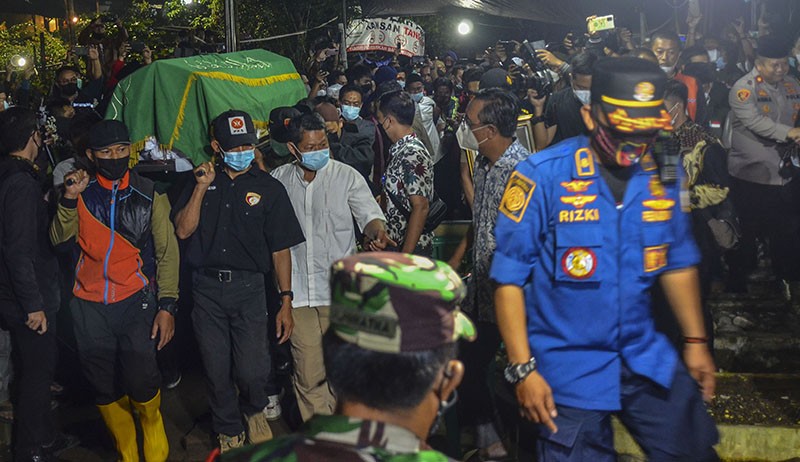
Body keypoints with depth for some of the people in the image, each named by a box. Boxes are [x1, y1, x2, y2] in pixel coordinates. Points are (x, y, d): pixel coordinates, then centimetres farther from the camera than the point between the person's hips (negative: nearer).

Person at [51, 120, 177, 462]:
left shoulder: (149, 195, 3)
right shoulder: (82, 192, 7)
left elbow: (167, 252, 2)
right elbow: (58, 237, -2)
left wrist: (167, 305, -6)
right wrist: (69, 199, -17)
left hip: (135, 299, -2)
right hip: (89, 305, 2)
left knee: (141, 381, -13)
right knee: (104, 388, 7)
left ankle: (152, 425, 19)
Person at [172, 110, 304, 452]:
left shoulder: (269, 188, 2)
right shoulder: (203, 182, 10)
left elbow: (280, 249, 1)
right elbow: (183, 230, -1)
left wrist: (286, 302, -3)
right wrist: (201, 188, -9)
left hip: (248, 286, -2)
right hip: (207, 288, 2)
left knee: (252, 370, -10)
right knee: (217, 371, 8)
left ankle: (255, 410, 25)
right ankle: (229, 433, 31)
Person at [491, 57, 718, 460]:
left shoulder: (661, 175, -1)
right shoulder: (542, 177, -16)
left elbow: (677, 263, 12)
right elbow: (510, 279, -14)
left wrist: (695, 341, 13)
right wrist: (523, 368, -15)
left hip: (647, 360, 5)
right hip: (569, 368, -4)